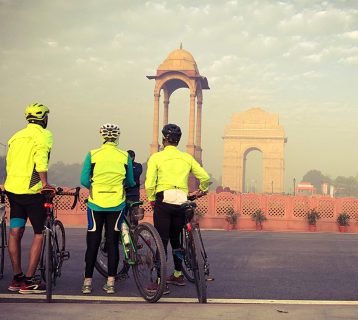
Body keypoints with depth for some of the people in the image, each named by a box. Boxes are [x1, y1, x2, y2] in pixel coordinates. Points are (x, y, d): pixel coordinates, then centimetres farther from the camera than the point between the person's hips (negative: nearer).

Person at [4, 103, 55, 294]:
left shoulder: (16, 136, 15)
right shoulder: (43, 135, -6)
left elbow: (9, 163, 17)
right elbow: (41, 158, -23)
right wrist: (45, 183, -26)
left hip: (12, 189, 7)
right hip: (32, 191, -7)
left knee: (15, 233, 11)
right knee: (40, 234, 2)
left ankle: (17, 278, 19)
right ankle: (28, 281, 1)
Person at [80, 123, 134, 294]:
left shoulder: (92, 155, -4)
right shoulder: (125, 156, -1)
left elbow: (84, 181, -4)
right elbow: (130, 182, 7)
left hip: (96, 204, 0)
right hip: (117, 204, 1)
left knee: (93, 243, 7)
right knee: (113, 243, 8)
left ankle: (87, 282, 10)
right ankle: (110, 283, 10)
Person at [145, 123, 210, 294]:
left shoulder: (156, 157, -1)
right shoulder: (186, 157, 10)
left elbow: (149, 184, -10)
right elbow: (205, 177, 9)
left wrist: (151, 200, 6)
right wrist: (202, 190, 27)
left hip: (163, 202, -4)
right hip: (181, 203, 4)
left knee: (162, 241, 0)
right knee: (176, 240, 19)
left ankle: (161, 282, -1)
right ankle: (178, 275, 30)